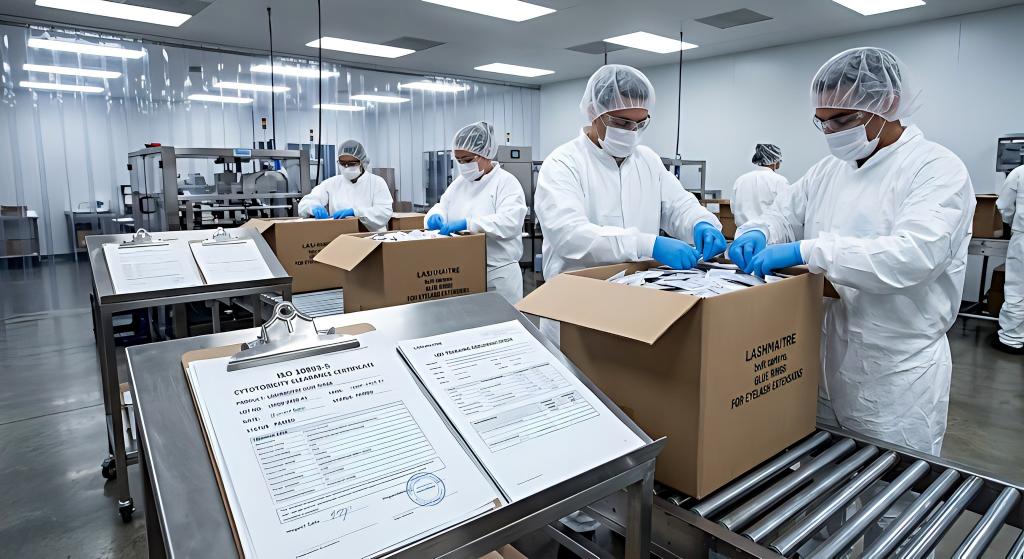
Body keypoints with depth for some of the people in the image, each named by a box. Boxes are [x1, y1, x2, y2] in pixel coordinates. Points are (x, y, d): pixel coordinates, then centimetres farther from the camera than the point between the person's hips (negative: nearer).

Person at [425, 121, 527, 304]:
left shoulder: (506, 182, -8)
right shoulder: (459, 182, 12)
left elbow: (510, 222, -22)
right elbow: (442, 206, 16)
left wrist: (468, 224, -30)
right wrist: (436, 216, -9)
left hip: (498, 274, -5)